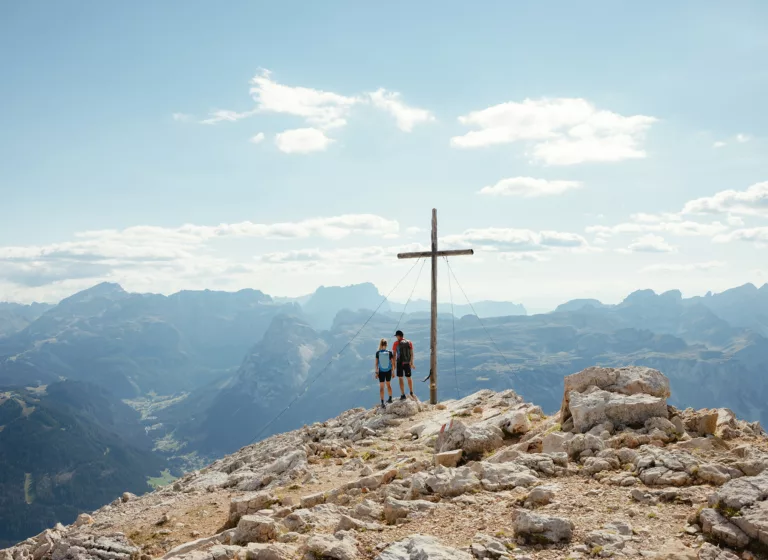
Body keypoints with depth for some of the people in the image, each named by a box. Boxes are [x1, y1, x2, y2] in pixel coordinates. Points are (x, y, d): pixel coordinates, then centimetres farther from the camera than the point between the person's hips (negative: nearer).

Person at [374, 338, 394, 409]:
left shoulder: (378, 353, -9)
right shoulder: (389, 353, -9)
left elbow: (376, 363, -7)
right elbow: (393, 363, -5)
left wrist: (376, 372, 1)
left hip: (381, 372, -1)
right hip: (388, 371, 1)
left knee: (381, 387, 5)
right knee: (388, 384, 24)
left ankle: (382, 403, 1)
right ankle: (390, 399, 35)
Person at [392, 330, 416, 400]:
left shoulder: (396, 343, -4)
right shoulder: (409, 342, 5)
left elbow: (394, 355, -5)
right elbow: (412, 354, 5)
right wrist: (412, 363, 11)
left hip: (400, 363, -3)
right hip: (407, 363, 3)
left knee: (400, 379, 5)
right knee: (409, 378, 16)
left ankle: (403, 395, 5)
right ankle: (411, 393, 26)